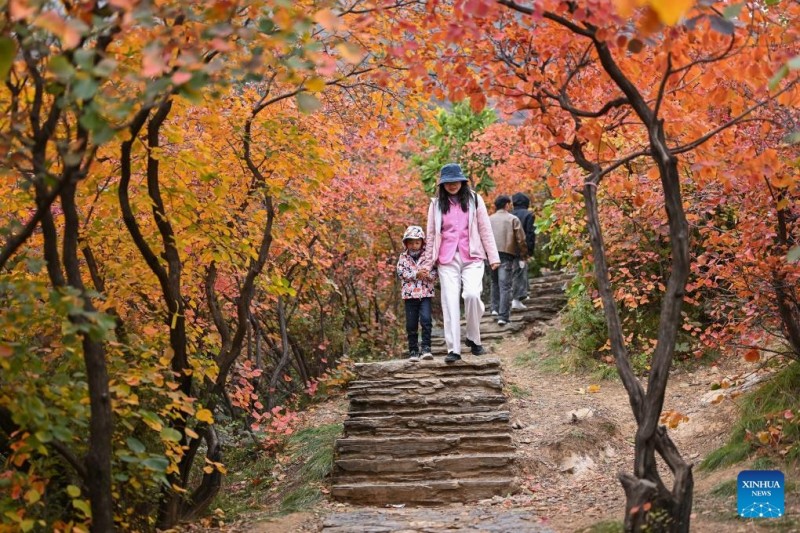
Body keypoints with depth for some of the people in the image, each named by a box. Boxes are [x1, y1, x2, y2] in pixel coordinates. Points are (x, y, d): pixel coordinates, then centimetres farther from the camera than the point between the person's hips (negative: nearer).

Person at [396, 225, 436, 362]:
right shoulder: (403, 257, 5)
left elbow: (434, 272, 0)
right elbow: (401, 272, -7)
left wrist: (428, 275, -22)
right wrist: (417, 275, -18)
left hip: (426, 293, -1)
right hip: (409, 294, 1)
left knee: (426, 319, -15)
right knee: (411, 323, 4)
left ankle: (426, 348, -9)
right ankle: (413, 351, 13)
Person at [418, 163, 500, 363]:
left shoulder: (474, 199, 7)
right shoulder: (436, 204, 10)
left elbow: (485, 229, 6)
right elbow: (431, 234, 13)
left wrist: (493, 256, 1)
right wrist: (428, 262, 11)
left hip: (472, 257, -1)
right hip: (447, 259, 1)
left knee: (472, 294, -20)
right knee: (450, 302, -6)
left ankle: (473, 339, 1)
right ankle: (453, 349, -3)